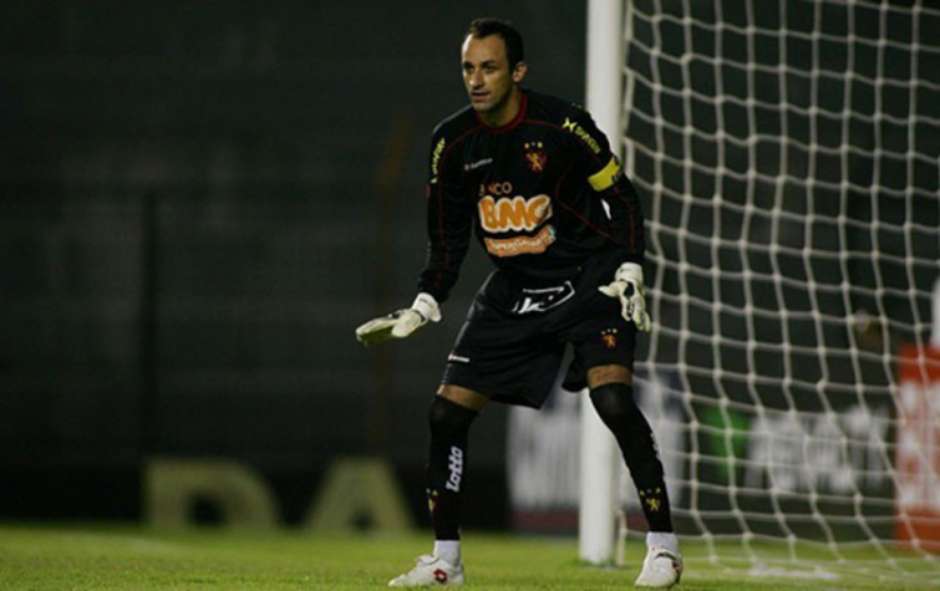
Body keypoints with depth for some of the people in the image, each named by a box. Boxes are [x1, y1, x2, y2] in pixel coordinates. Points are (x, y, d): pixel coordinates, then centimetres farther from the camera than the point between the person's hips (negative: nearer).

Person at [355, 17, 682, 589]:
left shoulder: (563, 127, -16)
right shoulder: (452, 142, -2)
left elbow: (620, 198, -5)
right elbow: (448, 236, 9)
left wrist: (629, 270, -15)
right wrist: (426, 304, 0)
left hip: (588, 281, -5)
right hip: (512, 293, 5)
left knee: (613, 397, -25)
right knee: (447, 413, -1)